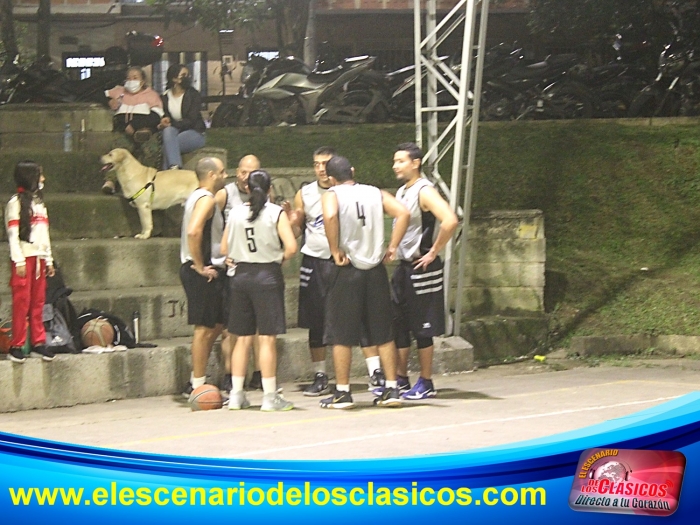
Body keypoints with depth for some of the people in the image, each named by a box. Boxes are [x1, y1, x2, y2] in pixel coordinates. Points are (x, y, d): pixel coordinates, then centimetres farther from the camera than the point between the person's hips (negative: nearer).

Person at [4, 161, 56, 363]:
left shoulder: (39, 202, 17)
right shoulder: (16, 203, -6)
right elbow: (13, 234, -10)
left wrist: (49, 259, 16)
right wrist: (19, 261, -15)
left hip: (39, 258, 7)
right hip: (24, 258, -7)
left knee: (38, 301, 7)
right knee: (21, 301, -7)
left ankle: (38, 342, 12)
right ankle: (16, 346, -4)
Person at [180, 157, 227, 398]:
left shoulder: (197, 197, 17)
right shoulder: (206, 199, -15)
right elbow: (193, 231, -30)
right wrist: (200, 266, -22)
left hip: (208, 270, 10)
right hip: (203, 273, -10)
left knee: (216, 325, 17)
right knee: (205, 328, -5)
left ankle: (196, 379, 21)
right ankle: (198, 387, -1)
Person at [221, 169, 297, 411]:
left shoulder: (235, 212, 3)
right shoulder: (276, 213, -7)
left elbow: (224, 249, 5)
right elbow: (291, 247, -16)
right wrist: (280, 258, 4)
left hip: (241, 274, 4)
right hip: (267, 276, -4)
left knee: (242, 337, 11)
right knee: (267, 338, -2)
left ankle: (236, 395, 13)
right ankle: (270, 396, -1)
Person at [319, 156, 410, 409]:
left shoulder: (332, 195, -3)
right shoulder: (376, 193, 8)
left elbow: (330, 217, -26)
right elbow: (403, 212, -5)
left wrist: (335, 251, -16)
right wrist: (392, 247, 0)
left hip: (347, 271, -4)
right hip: (376, 270, 4)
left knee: (341, 336, 4)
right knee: (383, 334, 11)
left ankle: (342, 393, 6)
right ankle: (391, 389, 10)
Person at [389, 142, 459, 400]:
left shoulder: (424, 192, -15)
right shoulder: (401, 192, 13)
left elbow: (450, 221, -29)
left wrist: (433, 252, -21)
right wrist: (394, 250, 15)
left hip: (421, 268, -9)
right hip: (403, 267, 9)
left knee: (422, 328, -2)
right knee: (398, 325, 11)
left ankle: (426, 384, 5)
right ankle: (401, 379, 19)